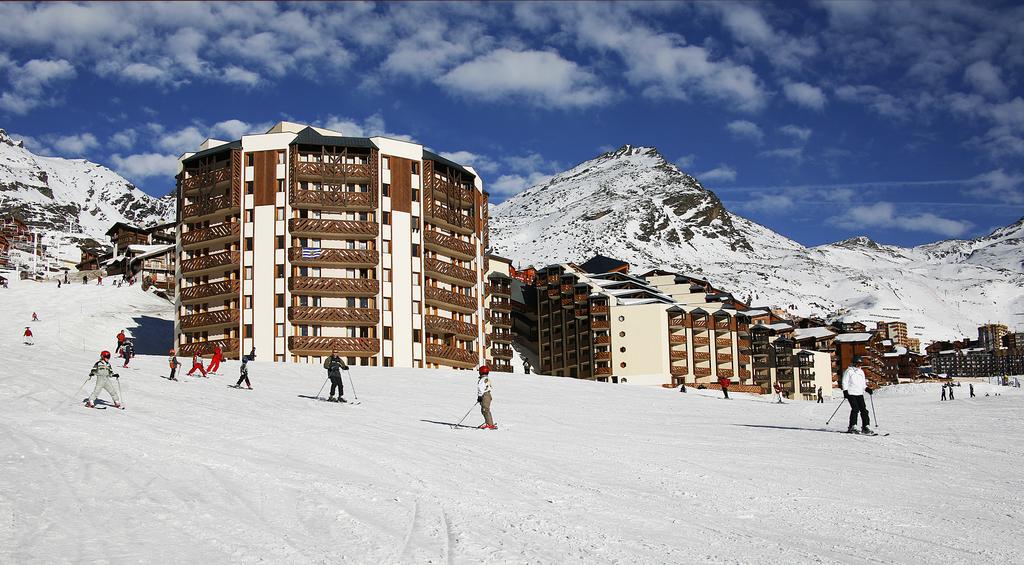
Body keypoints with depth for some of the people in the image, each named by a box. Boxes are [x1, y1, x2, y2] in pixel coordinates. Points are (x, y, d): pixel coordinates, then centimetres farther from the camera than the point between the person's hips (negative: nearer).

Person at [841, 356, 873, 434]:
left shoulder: (861, 372, 19)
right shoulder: (849, 371, 0)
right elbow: (844, 382, -3)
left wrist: (867, 389, 8)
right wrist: (845, 391, -14)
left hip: (860, 393, 6)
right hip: (851, 393, -6)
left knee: (863, 409, -3)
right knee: (855, 409, -16)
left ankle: (865, 426, 1)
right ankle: (852, 427, -12)